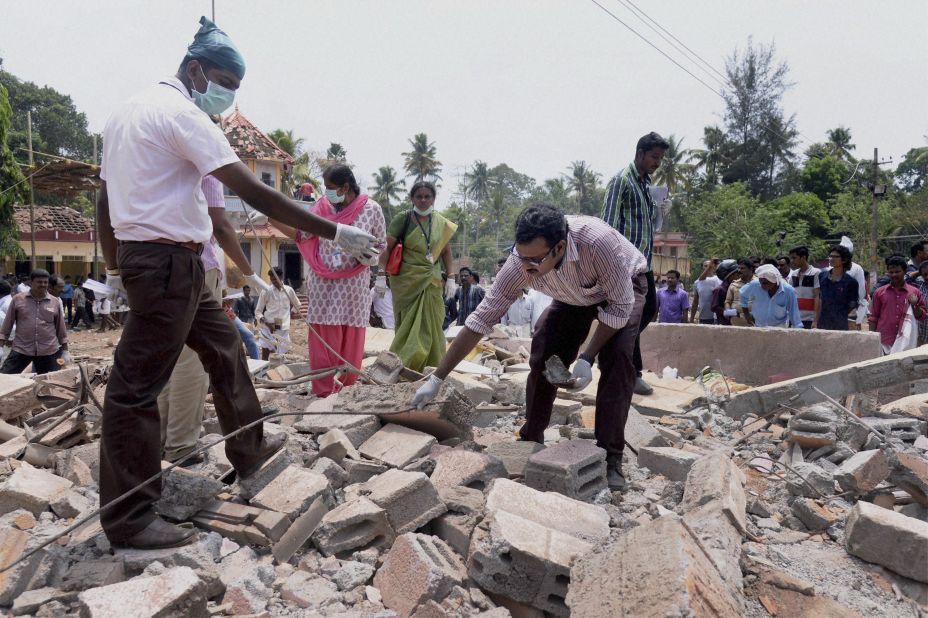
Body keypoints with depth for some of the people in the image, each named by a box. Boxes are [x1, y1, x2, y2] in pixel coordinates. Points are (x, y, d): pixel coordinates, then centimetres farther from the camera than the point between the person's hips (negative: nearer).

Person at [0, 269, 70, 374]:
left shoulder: (55, 302, 3)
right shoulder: (17, 299, 1)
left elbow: (61, 327, 9)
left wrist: (65, 350, 9)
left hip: (49, 351, 1)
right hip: (21, 349, 0)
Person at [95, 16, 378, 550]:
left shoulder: (129, 112, 16)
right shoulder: (182, 115, -13)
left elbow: (105, 199, 18)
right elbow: (255, 193, -21)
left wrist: (114, 268, 24)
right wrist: (337, 233, -19)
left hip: (140, 255, 10)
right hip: (168, 262, -10)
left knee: (225, 347, 19)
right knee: (137, 387, -4)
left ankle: (250, 450, 32)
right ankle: (128, 520, 6)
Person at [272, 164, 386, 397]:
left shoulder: (371, 209, -3)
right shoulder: (322, 206, 1)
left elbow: (381, 245, 6)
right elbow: (300, 234, 3)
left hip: (353, 283, -1)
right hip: (323, 283, 1)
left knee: (350, 339, 5)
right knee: (324, 339, 0)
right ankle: (324, 391, 9)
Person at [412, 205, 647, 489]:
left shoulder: (598, 241, -43)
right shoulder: (521, 262, -31)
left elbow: (620, 305, -30)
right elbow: (482, 317, -28)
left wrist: (587, 359, -34)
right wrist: (436, 379, -28)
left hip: (623, 289, -3)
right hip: (573, 296, 3)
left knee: (616, 357, -24)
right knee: (543, 356, -10)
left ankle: (610, 457, -12)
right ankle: (530, 441, 8)